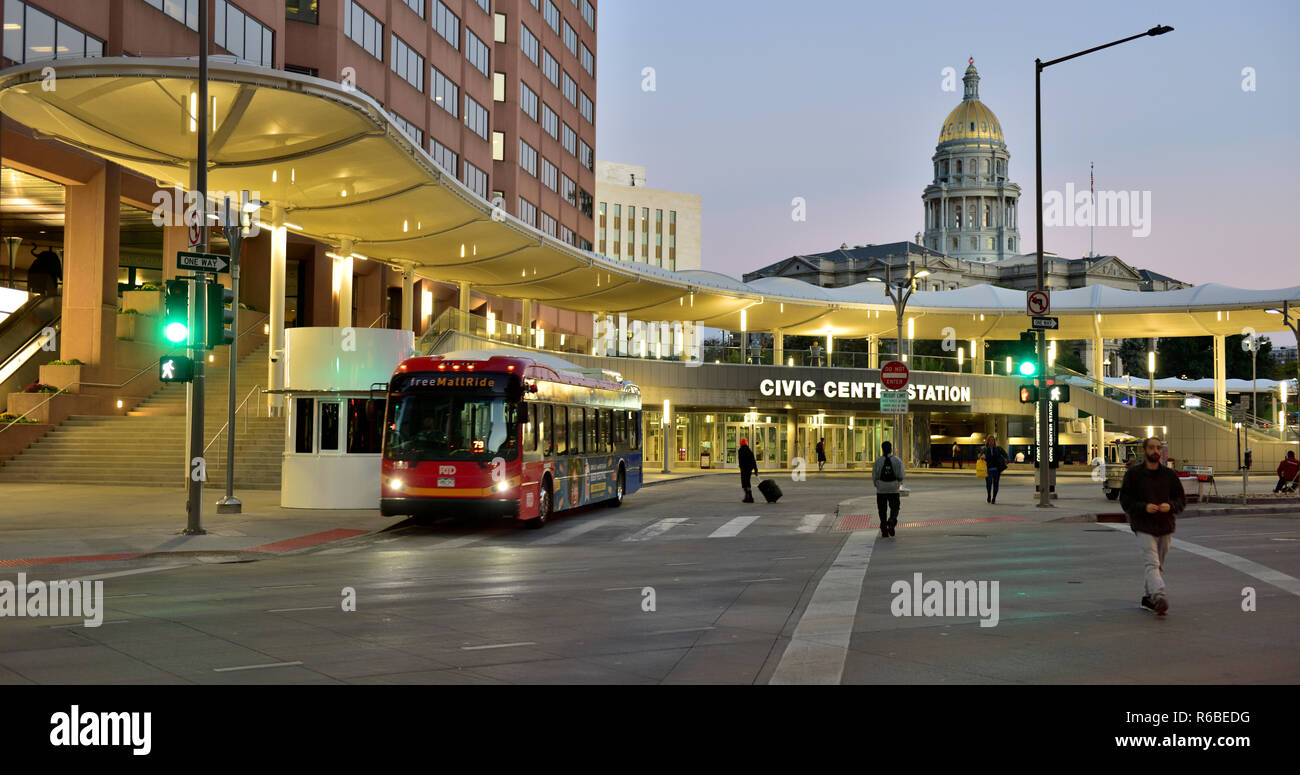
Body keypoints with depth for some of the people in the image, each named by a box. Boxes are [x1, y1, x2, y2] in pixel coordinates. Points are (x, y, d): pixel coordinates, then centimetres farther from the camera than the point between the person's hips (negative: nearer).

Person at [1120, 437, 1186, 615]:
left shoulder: (1169, 474, 9)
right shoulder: (1133, 474, 0)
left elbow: (1181, 499, 11)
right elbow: (1125, 500, -1)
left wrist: (1170, 506, -11)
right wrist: (1144, 507, -18)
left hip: (1165, 527, 4)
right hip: (1144, 528, -4)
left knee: (1159, 566, 11)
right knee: (1152, 564, -18)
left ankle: (1148, 598, 24)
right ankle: (1159, 596, -34)